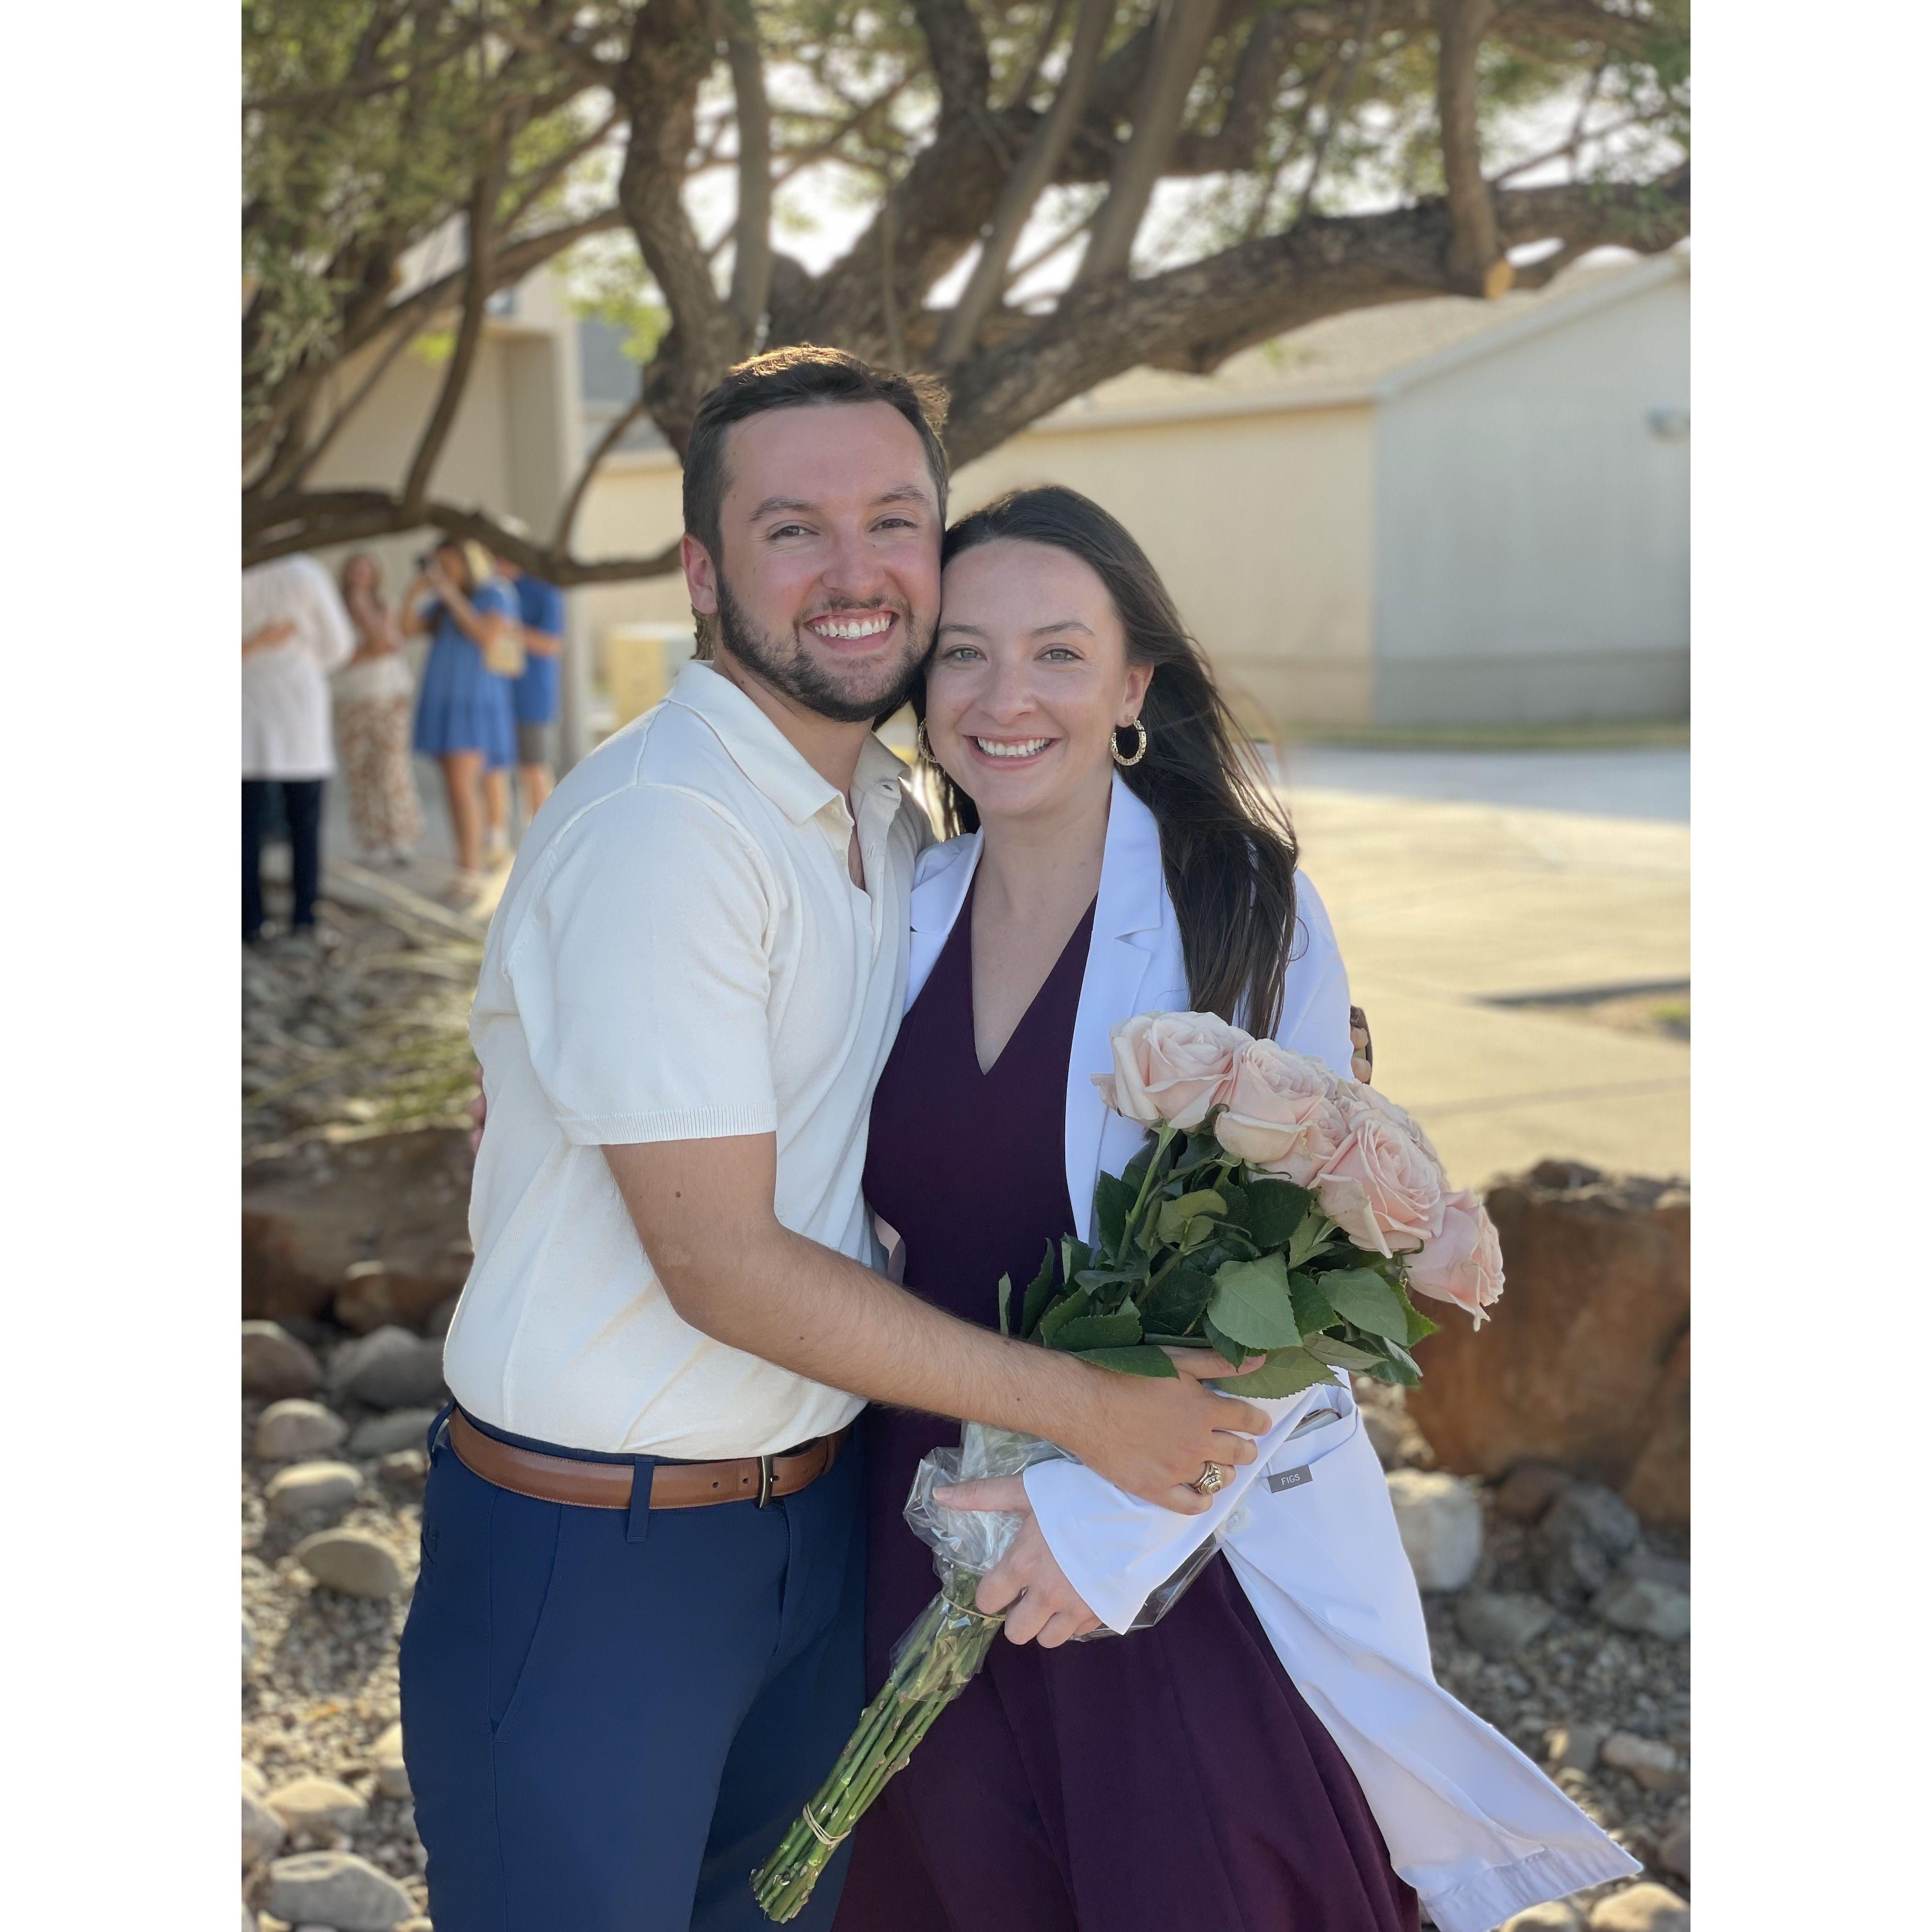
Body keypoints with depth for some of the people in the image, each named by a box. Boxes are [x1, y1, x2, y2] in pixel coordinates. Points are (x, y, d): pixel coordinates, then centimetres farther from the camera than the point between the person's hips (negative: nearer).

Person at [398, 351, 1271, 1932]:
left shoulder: (892, 819, 6)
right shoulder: (657, 826, -22)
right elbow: (725, 1267, -23)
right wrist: (1077, 1406, -18)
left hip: (823, 1496, 8)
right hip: (593, 1559, -8)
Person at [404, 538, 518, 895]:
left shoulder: (496, 595, -4)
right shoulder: (442, 602, 16)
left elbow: (489, 637, -19)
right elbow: (409, 628, 11)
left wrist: (453, 598, -16)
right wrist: (416, 590, 1)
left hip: (475, 704, -7)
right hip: (443, 702, 7)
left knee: (463, 784, -16)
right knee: (457, 789, 7)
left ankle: (471, 873, -18)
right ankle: (467, 870, 11)